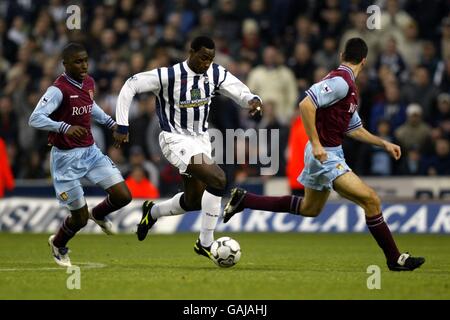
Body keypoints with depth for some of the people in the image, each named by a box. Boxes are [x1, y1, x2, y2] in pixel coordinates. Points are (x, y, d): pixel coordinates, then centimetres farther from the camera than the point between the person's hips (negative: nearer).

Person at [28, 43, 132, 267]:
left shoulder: (89, 83, 4)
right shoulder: (58, 89, -20)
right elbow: (35, 119, -29)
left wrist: (110, 123, 18)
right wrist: (65, 127, -41)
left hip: (90, 151, 7)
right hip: (66, 158, -7)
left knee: (123, 196, -6)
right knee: (80, 218, 0)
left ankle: (98, 214, 29)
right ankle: (58, 245, 33)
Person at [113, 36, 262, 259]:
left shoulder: (216, 74, -4)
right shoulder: (168, 76, -19)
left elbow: (240, 92, 0)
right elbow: (130, 87, -14)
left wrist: (253, 100, -25)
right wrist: (122, 126, -15)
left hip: (201, 140, 7)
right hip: (176, 139, -7)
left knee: (194, 201, 14)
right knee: (218, 179, -26)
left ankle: (152, 212, 45)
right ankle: (205, 243, -16)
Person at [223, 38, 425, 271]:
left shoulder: (348, 86, 13)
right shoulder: (340, 81, -18)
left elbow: (354, 129, 23)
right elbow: (306, 105, -28)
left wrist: (384, 144, 17)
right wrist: (316, 143, -28)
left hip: (330, 154, 10)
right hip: (325, 155, -10)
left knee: (309, 209, 25)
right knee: (370, 200, -13)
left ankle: (243, 199, 31)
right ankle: (394, 258, -7)